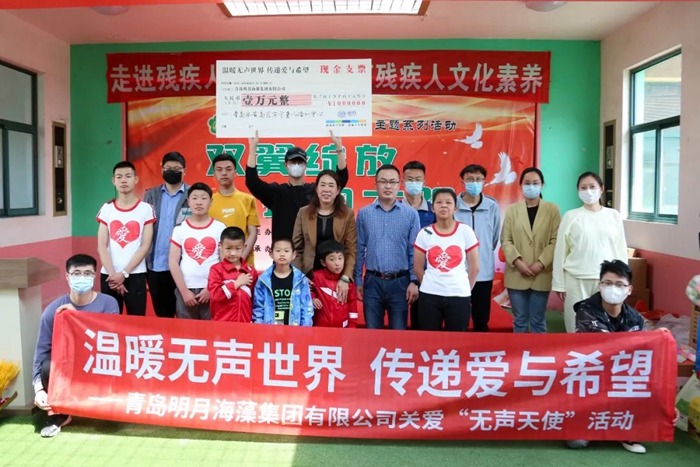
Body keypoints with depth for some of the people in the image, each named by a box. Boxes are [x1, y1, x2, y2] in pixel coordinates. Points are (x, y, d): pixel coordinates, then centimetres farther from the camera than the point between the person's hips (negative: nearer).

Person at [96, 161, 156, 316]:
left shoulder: (146, 209, 0)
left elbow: (145, 246, -5)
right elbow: (101, 247, 2)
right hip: (109, 275, 2)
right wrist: (113, 274, -9)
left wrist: (124, 273, -10)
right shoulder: (107, 209, 6)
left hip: (135, 275, -2)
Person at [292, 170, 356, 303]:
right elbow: (296, 248, 5)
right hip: (310, 275, 1)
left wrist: (345, 278, -14)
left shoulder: (347, 214, 1)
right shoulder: (304, 213, 4)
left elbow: (352, 250, -3)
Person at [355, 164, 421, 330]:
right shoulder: (364, 213, 3)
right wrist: (357, 280, 4)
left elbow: (414, 251, 0)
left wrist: (414, 281, -5)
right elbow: (359, 249, 6)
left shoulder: (410, 214, 0)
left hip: (400, 282, -1)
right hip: (372, 281, 1)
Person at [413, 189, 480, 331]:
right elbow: (417, 268, 7)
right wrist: (431, 285, 8)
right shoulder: (424, 233, 0)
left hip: (459, 296, 0)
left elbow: (474, 267, 4)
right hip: (429, 296, 1)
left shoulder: (466, 231, -2)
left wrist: (464, 288, 7)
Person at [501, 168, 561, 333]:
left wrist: (541, 263, -13)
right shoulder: (512, 210, 6)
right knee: (519, 320, 8)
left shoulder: (552, 209, 3)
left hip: (542, 275, -1)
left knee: (538, 320, 7)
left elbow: (555, 241, -3)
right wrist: (518, 261, -13)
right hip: (517, 275, 1)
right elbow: (505, 240, 1)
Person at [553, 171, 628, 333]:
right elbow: (560, 251, 1)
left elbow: (621, 250, 8)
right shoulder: (570, 216, 0)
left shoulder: (614, 215, 6)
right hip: (576, 280, -1)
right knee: (577, 326, 2)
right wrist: (559, 283, 0)